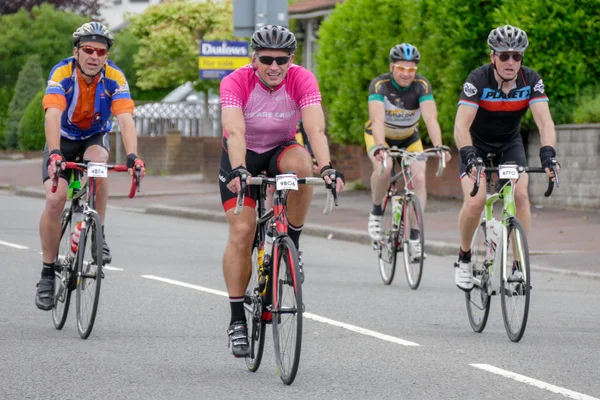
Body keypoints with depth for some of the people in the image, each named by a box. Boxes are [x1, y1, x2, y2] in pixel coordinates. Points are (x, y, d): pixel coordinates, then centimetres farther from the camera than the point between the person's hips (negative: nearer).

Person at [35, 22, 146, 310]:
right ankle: (48, 273, -5)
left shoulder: (114, 78, -23)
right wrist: (54, 154, -57)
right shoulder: (62, 74, -27)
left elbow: (125, 119, -34)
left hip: (95, 137, 1)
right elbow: (53, 116, -41)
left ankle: (98, 235, -17)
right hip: (64, 138, -1)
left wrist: (132, 156, -51)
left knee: (97, 161, -34)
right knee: (54, 200, -18)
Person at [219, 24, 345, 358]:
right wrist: (239, 171, -57)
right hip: (243, 157, -1)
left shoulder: (302, 80, -23)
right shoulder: (236, 83, -26)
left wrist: (326, 167, -52)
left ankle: (292, 243, -15)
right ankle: (237, 320, -7)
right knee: (242, 231, -16)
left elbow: (315, 128, -35)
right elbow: (235, 132, -39)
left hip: (281, 151, 1)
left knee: (300, 163, -35)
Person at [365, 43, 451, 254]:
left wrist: (438, 146, -51)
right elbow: (377, 119, -41)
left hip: (409, 138, 2)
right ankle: (376, 212, -7)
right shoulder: (380, 84, -29)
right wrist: (380, 147, -58)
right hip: (380, 136, -2)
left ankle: (414, 236, -7)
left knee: (419, 178, -17)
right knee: (383, 167, -32)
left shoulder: (422, 85, -23)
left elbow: (431, 118, -35)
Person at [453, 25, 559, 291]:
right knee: (474, 201, -21)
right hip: (478, 145, -2)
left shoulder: (530, 80, -19)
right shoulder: (478, 79, -27)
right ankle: (464, 258, 4)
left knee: (520, 193, -22)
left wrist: (548, 154, -45)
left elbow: (545, 121, -28)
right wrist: (469, 157, -50)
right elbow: (462, 125, -34)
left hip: (510, 144, 2)